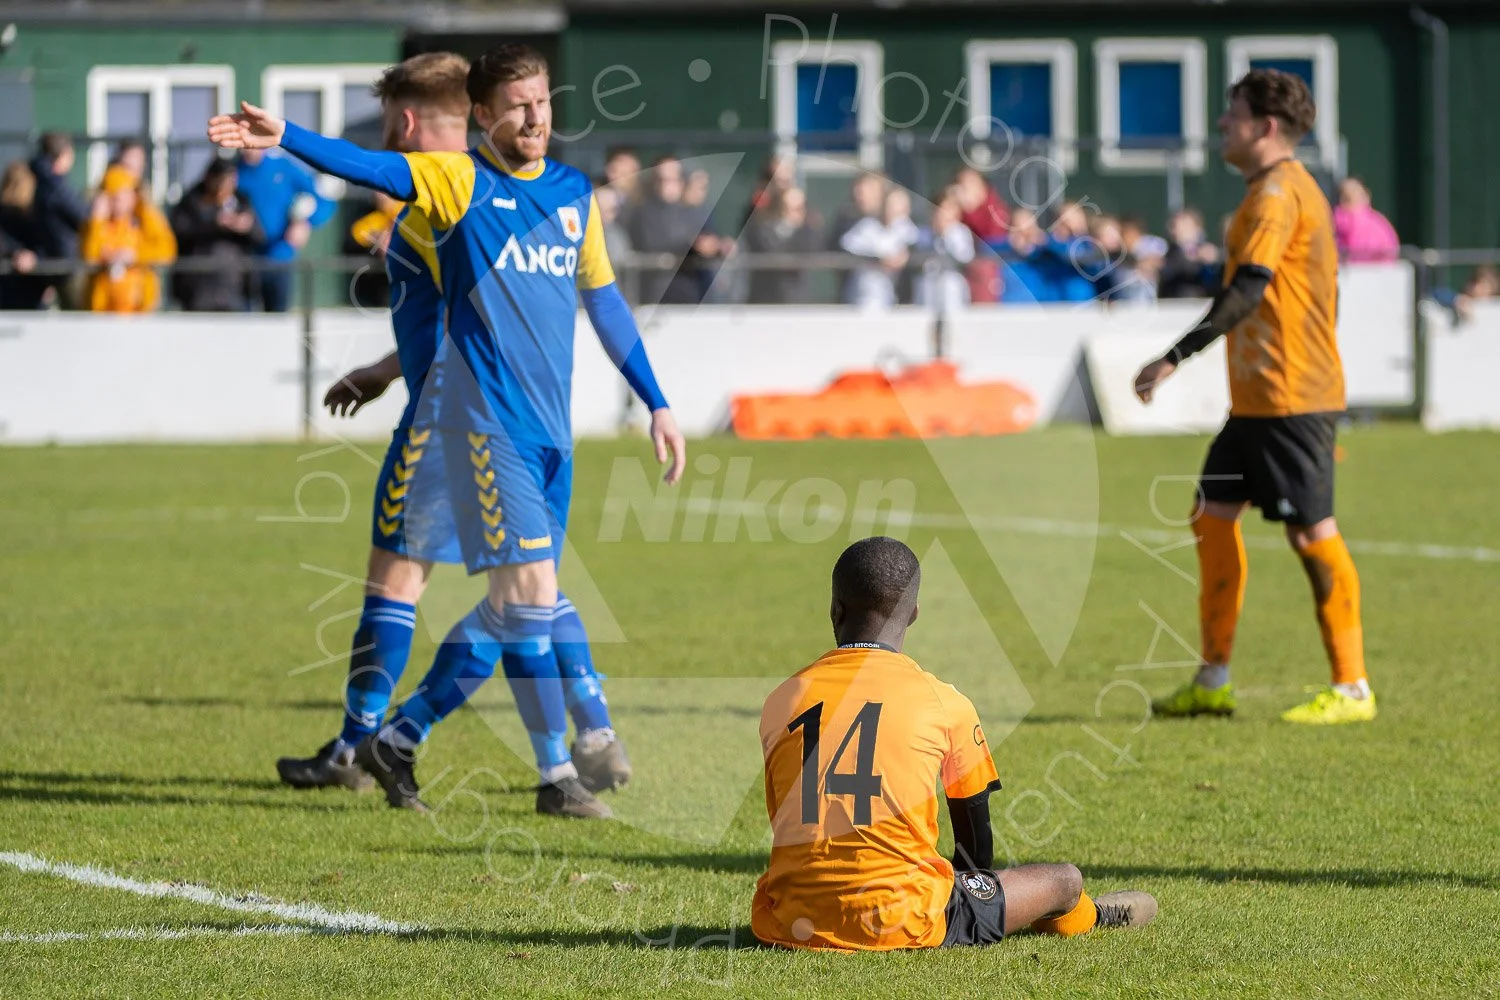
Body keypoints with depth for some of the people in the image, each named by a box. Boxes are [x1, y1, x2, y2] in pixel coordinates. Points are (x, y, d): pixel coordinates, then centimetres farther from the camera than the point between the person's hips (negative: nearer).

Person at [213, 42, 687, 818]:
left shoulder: (575, 194, 13)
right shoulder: (458, 181, -4)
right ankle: (556, 775, -2)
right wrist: (284, 138, -38)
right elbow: (370, 168, -20)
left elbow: (604, 302, 22)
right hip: (488, 423, -6)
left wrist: (656, 405, 22)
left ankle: (398, 738, 19)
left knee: (513, 606, 7)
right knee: (531, 593, -11)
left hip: (552, 431, 6)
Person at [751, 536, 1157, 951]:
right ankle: (1088, 917, 54)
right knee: (1064, 881, 19)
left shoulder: (781, 700, 5)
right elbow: (975, 835, 13)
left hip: (789, 925, 3)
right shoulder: (944, 703, -1)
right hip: (901, 923, -3)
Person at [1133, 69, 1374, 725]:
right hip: (1258, 399, 10)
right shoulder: (1290, 189, 17)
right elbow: (1321, 295, 22)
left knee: (1312, 533, -6)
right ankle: (1213, 683, 13)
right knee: (1213, 516, 10)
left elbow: (1248, 291, -25)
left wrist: (1177, 358, -27)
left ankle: (1353, 689, 0)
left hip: (1290, 399, -10)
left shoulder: (1277, 193, -14)